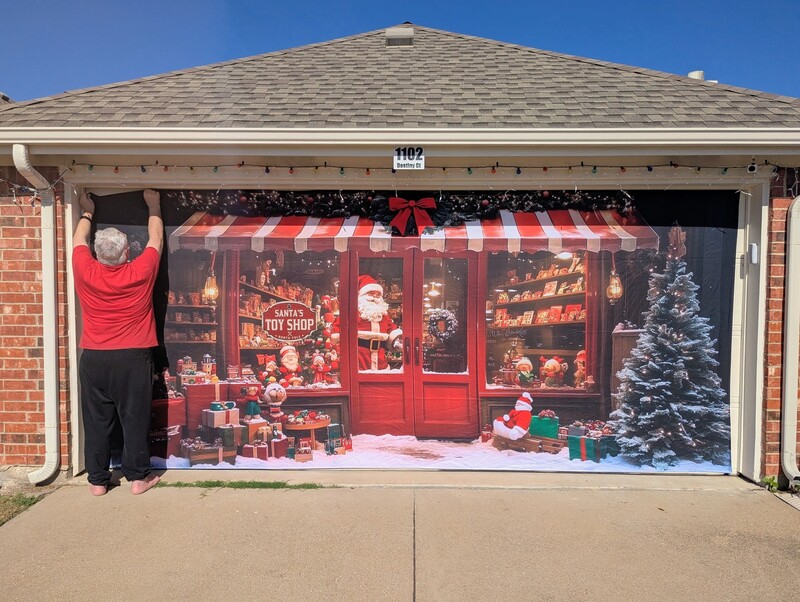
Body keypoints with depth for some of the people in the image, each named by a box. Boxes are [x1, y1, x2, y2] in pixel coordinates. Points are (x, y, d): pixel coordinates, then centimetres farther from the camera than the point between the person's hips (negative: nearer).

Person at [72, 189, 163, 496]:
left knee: (96, 420, 11)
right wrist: (153, 206, 22)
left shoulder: (85, 273, -5)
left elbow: (79, 241, 16)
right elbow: (156, 239, 8)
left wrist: (87, 212, 33)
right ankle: (138, 477, 14)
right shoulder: (140, 273, -9)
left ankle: (97, 480, 20)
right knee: (135, 419, 6)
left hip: (93, 358, 2)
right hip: (133, 358, -2)